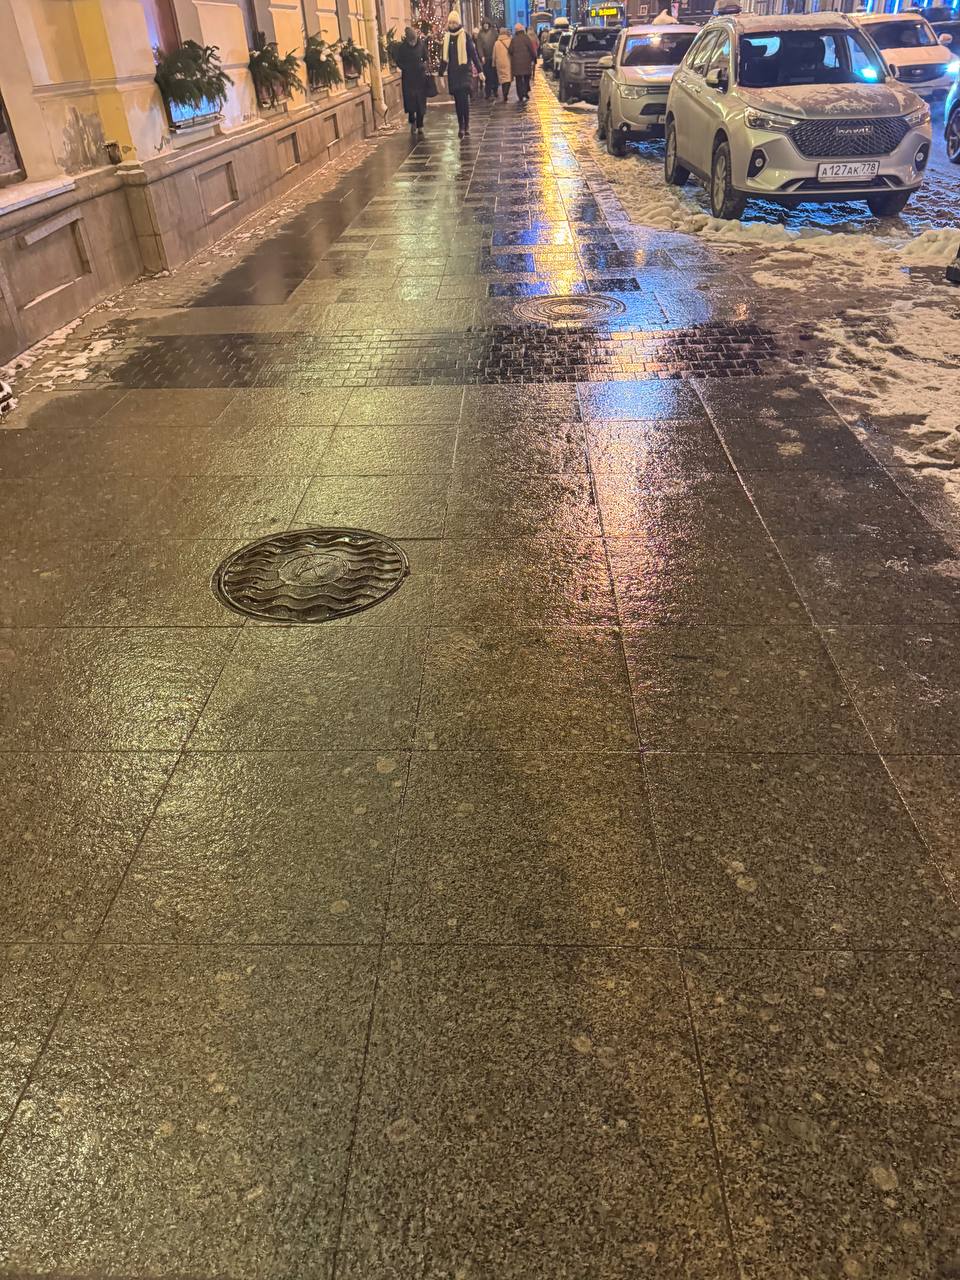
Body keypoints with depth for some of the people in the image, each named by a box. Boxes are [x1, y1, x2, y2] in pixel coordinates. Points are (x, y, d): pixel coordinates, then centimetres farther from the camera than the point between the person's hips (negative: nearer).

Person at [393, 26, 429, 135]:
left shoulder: (422, 44, -3)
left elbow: (426, 58, 9)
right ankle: (412, 122, 22)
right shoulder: (401, 47, -7)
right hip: (408, 78, -1)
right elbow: (397, 61, 1)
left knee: (420, 103, 2)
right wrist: (405, 68, -12)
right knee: (410, 101, -3)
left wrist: (424, 66, -7)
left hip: (420, 78, 1)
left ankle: (420, 127, 10)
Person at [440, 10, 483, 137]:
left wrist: (479, 70, -8)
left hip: (464, 72, -4)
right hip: (452, 73, 4)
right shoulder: (447, 37, 9)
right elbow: (444, 57, 14)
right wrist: (441, 74, 13)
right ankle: (462, 126, 9)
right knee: (457, 100, 4)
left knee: (464, 98, -14)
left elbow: (473, 54, -4)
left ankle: (465, 125, -8)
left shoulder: (465, 36, -4)